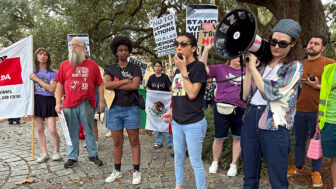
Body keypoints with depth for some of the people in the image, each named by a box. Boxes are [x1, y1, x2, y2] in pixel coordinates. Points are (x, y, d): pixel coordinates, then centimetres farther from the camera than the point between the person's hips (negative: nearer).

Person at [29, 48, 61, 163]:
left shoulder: (52, 73, -2)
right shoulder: (33, 71, 9)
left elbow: (51, 89, -13)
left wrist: (37, 79, -13)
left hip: (48, 101, -4)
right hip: (36, 101, 4)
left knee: (52, 130, -8)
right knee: (39, 129, 7)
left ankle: (56, 151, 11)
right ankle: (44, 153, 17)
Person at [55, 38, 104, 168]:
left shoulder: (92, 65, 5)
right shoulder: (64, 65, 9)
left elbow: (100, 84, 6)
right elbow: (60, 85, 10)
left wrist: (101, 101, 1)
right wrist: (58, 103, 4)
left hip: (87, 105, -1)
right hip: (69, 105, 2)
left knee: (89, 131, 7)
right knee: (72, 133, 8)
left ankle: (93, 156, 20)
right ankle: (72, 158, 20)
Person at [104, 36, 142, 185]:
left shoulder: (135, 68, 3)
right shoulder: (110, 69, 8)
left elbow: (135, 85, -15)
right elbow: (107, 84, -11)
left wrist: (116, 85, -10)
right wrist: (126, 80, -11)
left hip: (131, 109, -2)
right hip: (114, 109, 2)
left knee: (134, 141, 5)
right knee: (117, 142, 11)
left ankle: (136, 172, 14)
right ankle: (117, 171, 25)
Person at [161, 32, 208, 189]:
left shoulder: (198, 66, -11)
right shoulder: (178, 67, 10)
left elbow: (192, 94, -19)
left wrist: (183, 70, -17)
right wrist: (172, 111, 8)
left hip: (194, 123, -7)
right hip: (177, 122, 7)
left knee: (196, 162, 3)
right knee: (178, 158, 20)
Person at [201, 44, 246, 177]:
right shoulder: (220, 68, 3)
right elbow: (203, 69, -5)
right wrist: (206, 50, -13)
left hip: (240, 109, 3)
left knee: (237, 137, 9)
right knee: (219, 138, 5)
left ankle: (234, 164, 25)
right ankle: (215, 162, 27)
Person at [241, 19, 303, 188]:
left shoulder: (294, 67, -2)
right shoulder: (262, 63, 11)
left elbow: (271, 93, -13)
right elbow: (245, 95, 7)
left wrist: (253, 68, -8)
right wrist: (249, 68, 0)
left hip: (274, 125, -4)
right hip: (250, 119, 5)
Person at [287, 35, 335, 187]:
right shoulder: (300, 65, 12)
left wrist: (318, 86, -17)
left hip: (317, 111, -4)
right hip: (299, 110, 5)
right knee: (299, 140, 14)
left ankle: (316, 171, 22)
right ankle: (298, 166, 30)